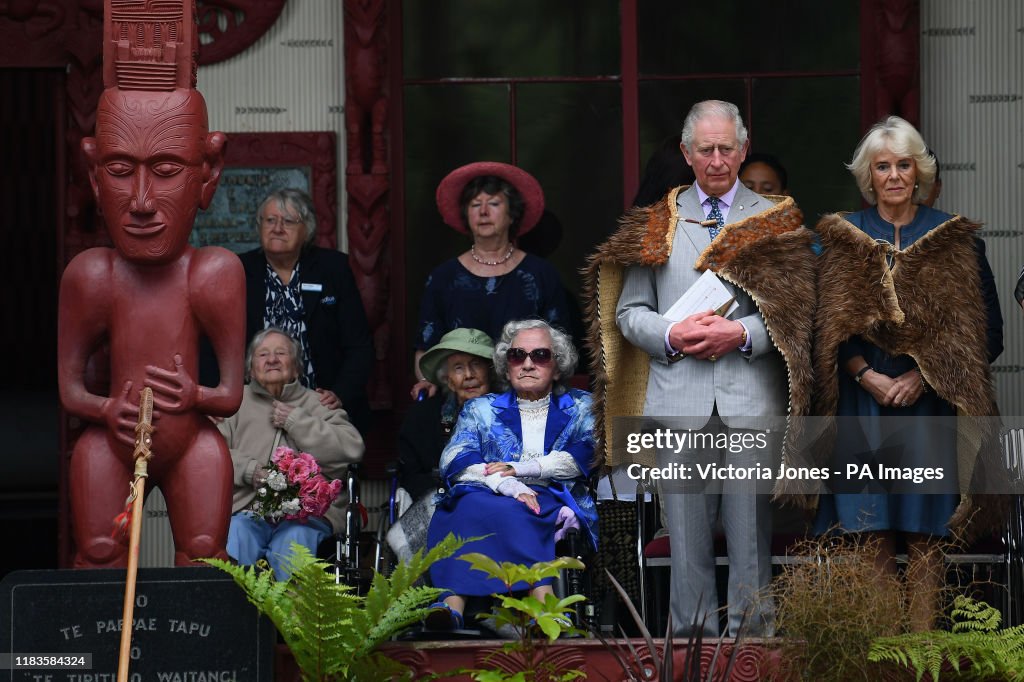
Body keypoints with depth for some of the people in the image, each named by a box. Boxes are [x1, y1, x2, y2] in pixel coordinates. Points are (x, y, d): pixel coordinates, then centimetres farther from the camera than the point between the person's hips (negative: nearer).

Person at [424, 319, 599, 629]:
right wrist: (507, 485, -14)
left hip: (554, 504, -1)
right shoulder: (481, 409, 25)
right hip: (488, 498, 1)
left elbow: (589, 455, 2)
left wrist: (520, 469, -6)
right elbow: (455, 461, 6)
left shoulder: (580, 407, 22)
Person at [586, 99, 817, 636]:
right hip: (678, 401, 1)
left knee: (751, 529, 0)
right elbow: (629, 313, 11)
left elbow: (797, 308, 3)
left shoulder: (775, 221, 9)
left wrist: (742, 334, -12)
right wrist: (671, 336, -8)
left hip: (752, 397, -1)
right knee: (687, 536, 3)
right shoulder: (655, 224, 13)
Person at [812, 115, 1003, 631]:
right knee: (872, 533, -2)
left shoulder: (953, 239, 5)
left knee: (924, 533, -3)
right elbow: (832, 325, 5)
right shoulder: (843, 237, 9)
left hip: (929, 400, -1)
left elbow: (981, 329, 2)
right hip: (862, 400, 1)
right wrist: (868, 376, -10)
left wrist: (922, 376, -8)